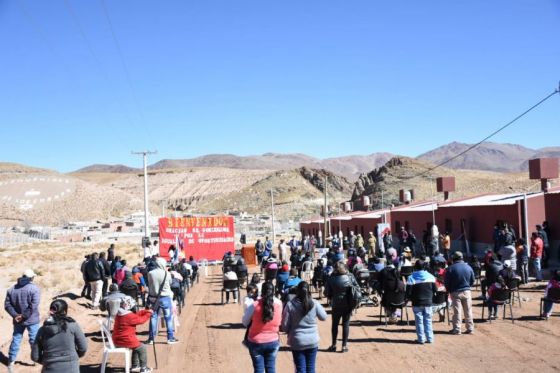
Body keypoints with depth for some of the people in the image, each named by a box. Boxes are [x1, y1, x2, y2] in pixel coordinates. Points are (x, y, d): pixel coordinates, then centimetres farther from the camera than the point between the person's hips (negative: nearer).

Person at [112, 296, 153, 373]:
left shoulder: (120, 314, 9)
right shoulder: (129, 316, -21)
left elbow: (136, 314, 15)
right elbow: (141, 320, -10)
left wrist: (146, 311, 10)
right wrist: (149, 314, 5)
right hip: (126, 340, -10)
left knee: (137, 346, 30)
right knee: (142, 347, 9)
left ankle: (135, 366, 36)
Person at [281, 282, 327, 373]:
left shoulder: (290, 305, -11)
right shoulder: (314, 304, -8)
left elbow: (285, 327, -7)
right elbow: (324, 317, 8)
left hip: (297, 341, -1)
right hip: (313, 341, 1)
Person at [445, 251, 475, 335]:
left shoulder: (451, 268, -9)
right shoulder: (468, 267, 2)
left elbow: (447, 282, -6)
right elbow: (472, 280, 9)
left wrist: (449, 290, 10)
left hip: (455, 293, -3)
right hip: (467, 292, 3)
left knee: (457, 312, 1)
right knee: (468, 311, 10)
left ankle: (457, 329, 1)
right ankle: (470, 329, 13)